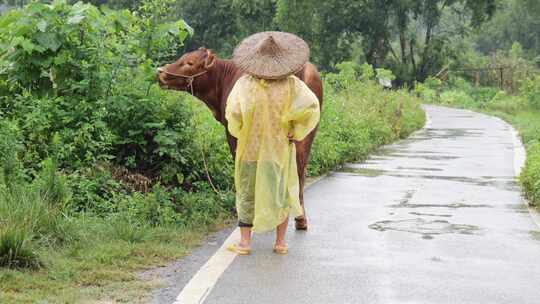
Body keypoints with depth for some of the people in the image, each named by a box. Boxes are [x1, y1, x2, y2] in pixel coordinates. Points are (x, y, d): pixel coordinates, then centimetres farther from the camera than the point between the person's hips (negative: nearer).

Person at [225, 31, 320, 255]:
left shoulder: (245, 84, -11)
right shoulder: (292, 85, -9)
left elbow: (233, 113, -16)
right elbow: (311, 107, -19)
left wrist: (240, 134, 2)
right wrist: (297, 133, -9)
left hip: (250, 147, -1)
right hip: (281, 148, 1)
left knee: (247, 192, 12)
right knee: (282, 192, 15)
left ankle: (245, 242, 11)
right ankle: (280, 242, 17)